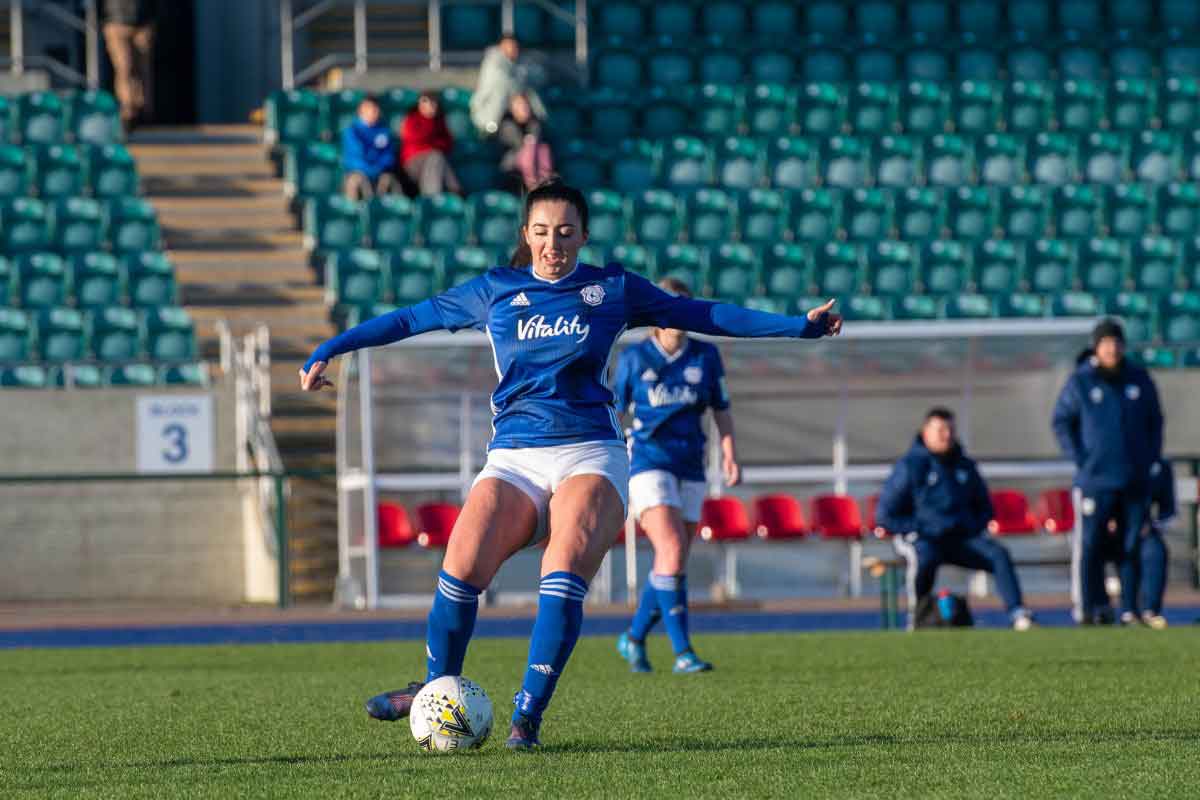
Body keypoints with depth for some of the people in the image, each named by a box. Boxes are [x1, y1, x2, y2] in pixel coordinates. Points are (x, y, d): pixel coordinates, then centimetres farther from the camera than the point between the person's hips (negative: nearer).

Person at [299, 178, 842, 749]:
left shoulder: (612, 290, 10)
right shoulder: (494, 291, 12)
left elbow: (704, 315, 16)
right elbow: (409, 320, 19)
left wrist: (799, 326, 14)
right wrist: (327, 352, 18)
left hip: (590, 453, -1)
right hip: (513, 460, 1)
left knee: (564, 575, -26)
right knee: (461, 568, -22)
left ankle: (528, 713, -20)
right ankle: (438, 689, 0)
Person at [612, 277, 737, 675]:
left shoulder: (706, 356, 6)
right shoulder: (634, 359, -1)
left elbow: (721, 410, 13)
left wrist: (730, 456, 1)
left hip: (690, 469, 4)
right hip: (648, 463, -4)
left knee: (672, 566, 6)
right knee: (672, 552, -21)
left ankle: (634, 638, 26)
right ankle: (682, 651, -22)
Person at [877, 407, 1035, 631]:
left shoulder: (964, 466, 16)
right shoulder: (910, 466, 0)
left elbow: (984, 508, 28)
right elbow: (885, 515, -2)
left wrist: (974, 526, 7)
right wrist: (919, 529, -9)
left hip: (962, 537, 5)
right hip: (922, 539, -5)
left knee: (999, 554, -21)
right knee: (925, 558, -39)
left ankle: (1017, 613, -30)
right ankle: (916, 619, -21)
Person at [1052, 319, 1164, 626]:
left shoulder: (1140, 380, 8)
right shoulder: (1080, 381, -1)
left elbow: (1155, 422, 17)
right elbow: (1061, 422, 4)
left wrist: (1153, 459, 7)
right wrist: (1079, 459, -5)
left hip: (1136, 480, 3)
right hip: (1095, 480, -3)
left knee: (1131, 547, 4)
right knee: (1088, 546, -7)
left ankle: (1130, 610, 8)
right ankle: (1088, 608, -2)